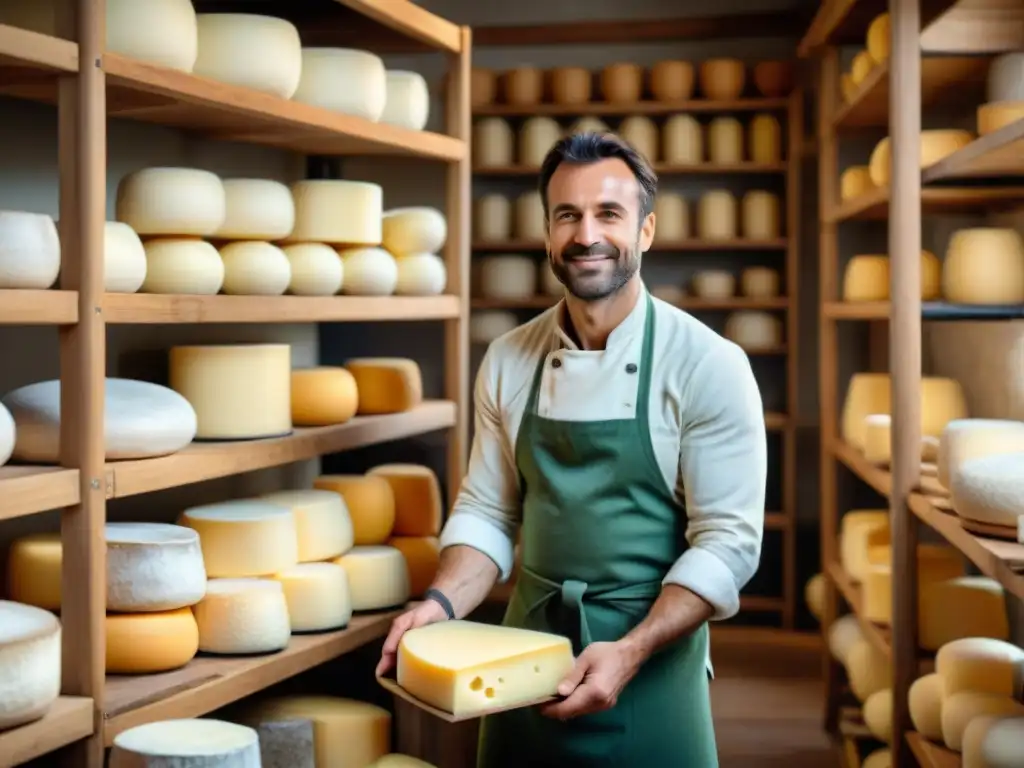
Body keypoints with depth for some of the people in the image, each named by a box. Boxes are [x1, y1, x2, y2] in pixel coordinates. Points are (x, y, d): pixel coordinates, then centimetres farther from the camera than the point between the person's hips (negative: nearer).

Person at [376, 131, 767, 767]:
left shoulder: (708, 365, -11)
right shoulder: (508, 362, 1)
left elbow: (728, 542, -13)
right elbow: (487, 512, 7)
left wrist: (630, 653, -23)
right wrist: (443, 604, -11)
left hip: (651, 665, -3)